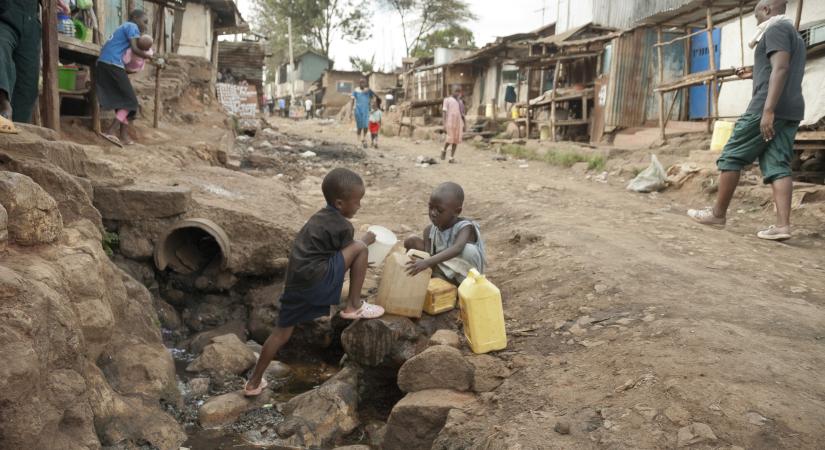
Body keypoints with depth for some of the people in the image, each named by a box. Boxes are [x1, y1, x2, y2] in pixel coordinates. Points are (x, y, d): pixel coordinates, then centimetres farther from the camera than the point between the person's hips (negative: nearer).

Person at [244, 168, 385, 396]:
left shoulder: (320, 217, 20)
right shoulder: (343, 226, -7)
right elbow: (346, 254, 4)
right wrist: (365, 240, 19)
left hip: (295, 281, 9)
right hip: (317, 280, -9)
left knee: (282, 331, 17)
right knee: (360, 248, -4)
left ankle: (254, 382, 22)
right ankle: (354, 306, 3)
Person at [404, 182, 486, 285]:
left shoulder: (465, 228, -24)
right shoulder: (430, 231, -7)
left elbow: (457, 249, -43)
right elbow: (428, 255, -13)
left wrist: (427, 262, -55)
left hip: (461, 277, -4)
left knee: (468, 250, -36)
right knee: (411, 241, -8)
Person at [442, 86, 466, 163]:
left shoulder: (460, 101, 16)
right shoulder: (447, 100, 0)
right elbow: (444, 112, -5)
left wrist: (464, 125, 15)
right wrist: (444, 125, -12)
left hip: (459, 123, 5)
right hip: (450, 122, -4)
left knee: (456, 140, -1)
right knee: (450, 139, -9)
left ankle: (452, 157, 5)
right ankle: (444, 150, 21)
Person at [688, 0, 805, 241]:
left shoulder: (776, 28, -4)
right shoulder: (794, 34, 27)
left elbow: (781, 68, -18)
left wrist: (768, 110, -26)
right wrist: (755, 74, 42)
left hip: (770, 107, -9)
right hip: (791, 111, 9)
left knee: (732, 156, -1)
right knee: (777, 165, -1)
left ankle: (718, 213, 5)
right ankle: (783, 224, -12)